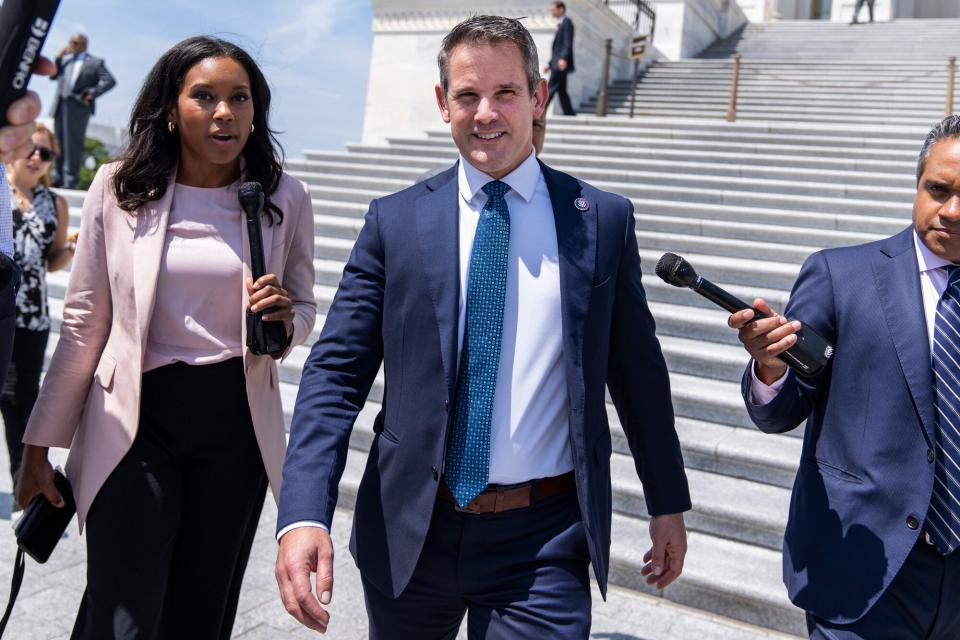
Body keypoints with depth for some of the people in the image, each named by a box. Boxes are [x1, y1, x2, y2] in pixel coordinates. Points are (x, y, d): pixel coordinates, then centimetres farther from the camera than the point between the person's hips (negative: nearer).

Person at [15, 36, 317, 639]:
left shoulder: (285, 198, 0)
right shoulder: (119, 187, -2)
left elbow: (304, 308, 12)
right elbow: (84, 323, 3)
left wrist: (285, 321, -13)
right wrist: (40, 445, 5)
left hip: (237, 419, 2)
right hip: (136, 417, -1)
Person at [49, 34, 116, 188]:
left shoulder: (95, 62, 5)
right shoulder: (65, 59, 22)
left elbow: (110, 81, -5)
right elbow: (52, 76, 17)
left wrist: (92, 94, -11)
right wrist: (59, 58, 7)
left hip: (78, 107, -6)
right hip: (60, 105, 6)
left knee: (73, 144, -9)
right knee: (59, 143, 7)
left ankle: (71, 180, -9)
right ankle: (60, 178, 14)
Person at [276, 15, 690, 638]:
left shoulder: (604, 219, -1)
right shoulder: (395, 221, -2)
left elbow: (638, 370, 6)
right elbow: (337, 372, -4)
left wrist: (669, 504, 12)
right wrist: (304, 515, -16)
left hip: (543, 542, -1)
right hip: (409, 532, 2)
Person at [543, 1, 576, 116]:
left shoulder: (566, 22, -4)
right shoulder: (560, 25, 24)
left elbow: (568, 43, -17)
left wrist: (563, 58, -28)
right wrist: (550, 64, 23)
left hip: (561, 64, -10)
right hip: (557, 64, 10)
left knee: (550, 89, -12)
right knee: (561, 91, 8)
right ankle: (570, 114, 9)